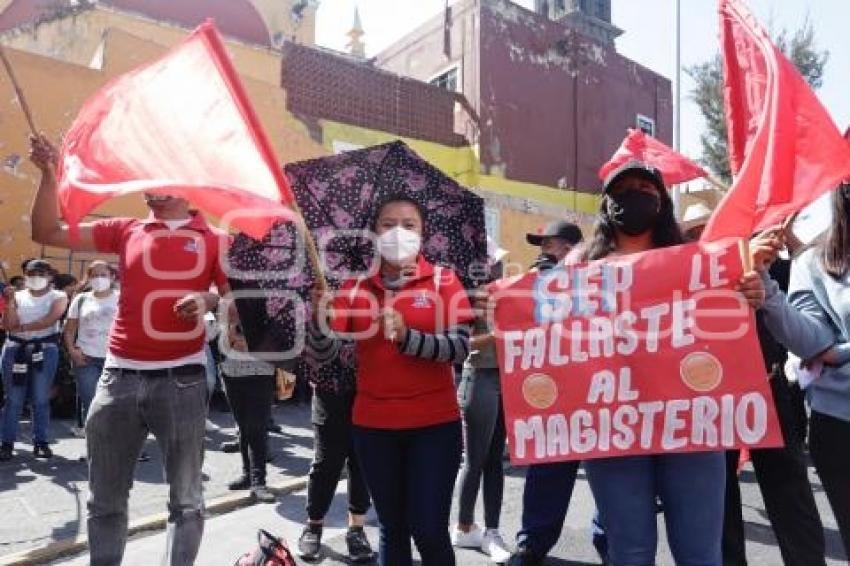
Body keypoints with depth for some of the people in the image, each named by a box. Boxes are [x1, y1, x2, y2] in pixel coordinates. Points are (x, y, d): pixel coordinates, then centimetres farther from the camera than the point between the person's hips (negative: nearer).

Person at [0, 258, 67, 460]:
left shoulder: (58, 297, 5)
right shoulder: (17, 296, 11)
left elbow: (50, 320, -12)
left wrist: (23, 327, -9)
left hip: (45, 350, -2)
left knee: (41, 399, 1)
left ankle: (40, 441, 7)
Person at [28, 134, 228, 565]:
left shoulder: (214, 239, 4)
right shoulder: (124, 231, 12)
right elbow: (47, 233, 11)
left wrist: (208, 299, -18)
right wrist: (49, 174, 2)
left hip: (181, 380, -3)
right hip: (118, 378, 3)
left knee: (185, 500, 7)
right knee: (105, 501, 14)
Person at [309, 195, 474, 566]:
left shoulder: (444, 280, -2)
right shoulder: (355, 288, 4)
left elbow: (459, 348, -13)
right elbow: (323, 352, -2)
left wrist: (407, 337, -27)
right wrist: (321, 315, -21)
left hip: (434, 424, -2)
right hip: (373, 425, 3)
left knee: (429, 531, 0)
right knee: (391, 529, 17)